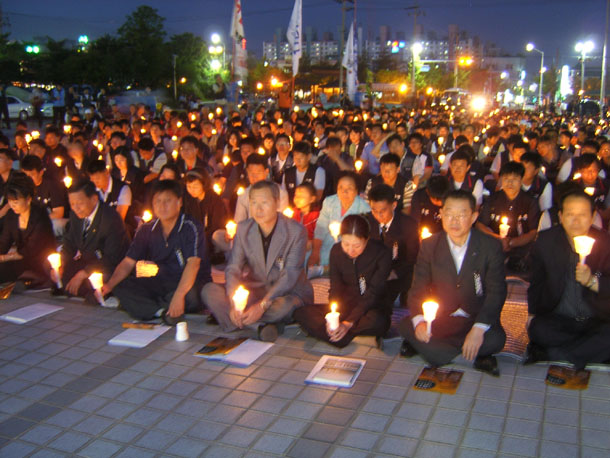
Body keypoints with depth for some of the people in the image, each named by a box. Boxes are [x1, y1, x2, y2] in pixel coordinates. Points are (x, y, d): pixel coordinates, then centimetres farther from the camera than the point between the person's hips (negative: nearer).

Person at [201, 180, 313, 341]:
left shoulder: (296, 231, -14)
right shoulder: (243, 228, 0)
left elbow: (290, 275, -20)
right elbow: (233, 268, -5)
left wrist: (262, 305, -31)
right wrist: (234, 303, -23)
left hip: (290, 293, -4)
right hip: (255, 291, 5)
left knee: (285, 305, -41)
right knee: (209, 291, -19)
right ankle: (262, 326, -30)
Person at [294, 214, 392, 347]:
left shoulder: (382, 253, -15)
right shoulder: (336, 250, -3)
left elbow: (373, 294, -18)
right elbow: (335, 288, -3)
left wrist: (349, 323, -27)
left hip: (372, 308, -4)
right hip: (346, 307, 4)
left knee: (377, 321, -41)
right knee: (301, 312, -18)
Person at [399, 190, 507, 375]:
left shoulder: (491, 246, -7)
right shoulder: (429, 245, -1)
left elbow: (496, 291, -9)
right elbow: (418, 287, -3)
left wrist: (479, 328, -26)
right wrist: (419, 320, -25)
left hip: (476, 319, -2)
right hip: (438, 318, 2)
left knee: (495, 339, -32)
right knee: (406, 326, -25)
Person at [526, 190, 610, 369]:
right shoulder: (546, 240, 2)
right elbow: (537, 281, 12)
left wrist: (592, 281, -24)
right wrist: (532, 313, 6)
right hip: (557, 319, 0)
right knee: (537, 329, -32)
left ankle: (550, 354, -21)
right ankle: (592, 350, -14)